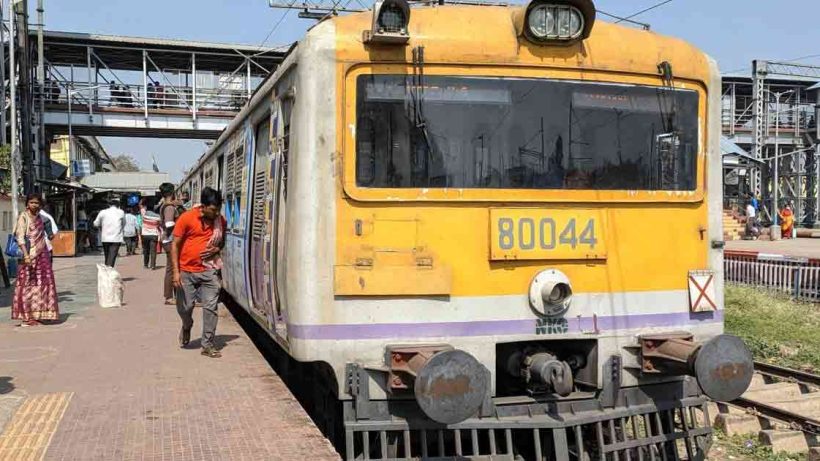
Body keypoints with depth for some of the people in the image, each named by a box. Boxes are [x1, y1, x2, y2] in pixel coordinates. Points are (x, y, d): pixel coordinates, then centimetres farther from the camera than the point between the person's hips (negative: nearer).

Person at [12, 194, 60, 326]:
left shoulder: (39, 217, 13)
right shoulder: (23, 217, -8)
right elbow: (20, 237, -16)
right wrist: (26, 255, -26)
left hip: (42, 255, 7)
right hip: (30, 256, -7)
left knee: (40, 285, 8)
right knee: (28, 285, -4)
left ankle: (36, 315, 15)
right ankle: (26, 317, -1)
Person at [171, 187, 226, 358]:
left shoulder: (220, 221, 0)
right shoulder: (186, 218, -11)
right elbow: (175, 245, -6)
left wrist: (217, 249, -6)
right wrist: (176, 271, -11)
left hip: (209, 271, 2)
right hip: (186, 271, -2)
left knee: (211, 308, -3)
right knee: (184, 307, 7)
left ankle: (208, 345, 7)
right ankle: (187, 326, 41)